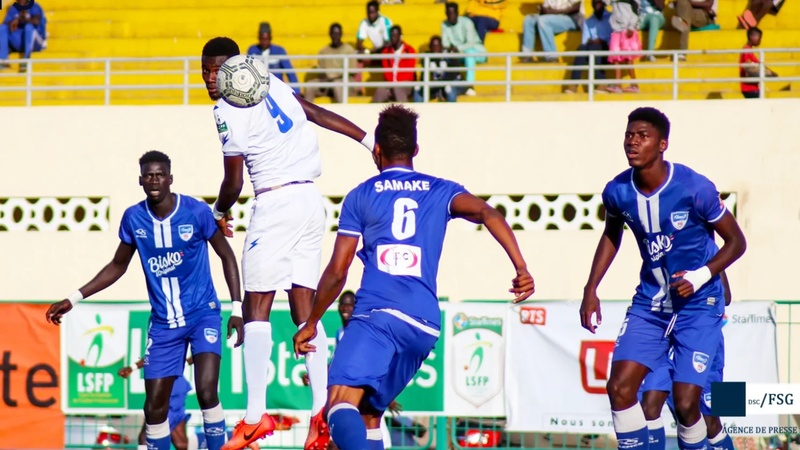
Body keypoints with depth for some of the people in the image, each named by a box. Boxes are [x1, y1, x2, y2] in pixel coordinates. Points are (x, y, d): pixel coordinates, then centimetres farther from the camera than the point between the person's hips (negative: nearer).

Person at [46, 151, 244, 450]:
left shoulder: (197, 212, -12)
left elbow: (226, 256, -1)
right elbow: (118, 266, 13)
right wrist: (74, 299, 8)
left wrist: (237, 308, -7)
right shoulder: (133, 218, -3)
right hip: (163, 323, 3)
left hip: (203, 315, -3)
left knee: (207, 392, -21)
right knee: (155, 406, 1)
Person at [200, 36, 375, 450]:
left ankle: (255, 416, -12)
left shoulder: (229, 110, -10)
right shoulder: (270, 83, 11)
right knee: (304, 306, 8)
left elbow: (233, 183, -5)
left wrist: (219, 212, 15)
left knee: (256, 307, -6)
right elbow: (317, 113, 17)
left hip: (276, 202, -8)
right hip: (312, 201, 8)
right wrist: (369, 140, 22)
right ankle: (322, 410, 1)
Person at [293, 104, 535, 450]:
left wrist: (311, 323, 22)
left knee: (342, 405, -21)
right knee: (368, 412, 22)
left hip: (376, 315, -4)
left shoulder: (360, 196, 14)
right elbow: (486, 213, -2)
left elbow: (337, 272, 10)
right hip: (425, 325, 4)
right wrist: (521, 269, -9)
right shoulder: (440, 192, 19)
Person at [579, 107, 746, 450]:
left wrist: (702, 276, -23)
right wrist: (591, 289, 9)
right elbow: (611, 235, 16)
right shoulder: (617, 191, -7)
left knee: (685, 403, -10)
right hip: (650, 303, 4)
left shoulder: (694, 188, -20)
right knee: (620, 388, -10)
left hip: (697, 305, -4)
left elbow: (736, 241, -8)